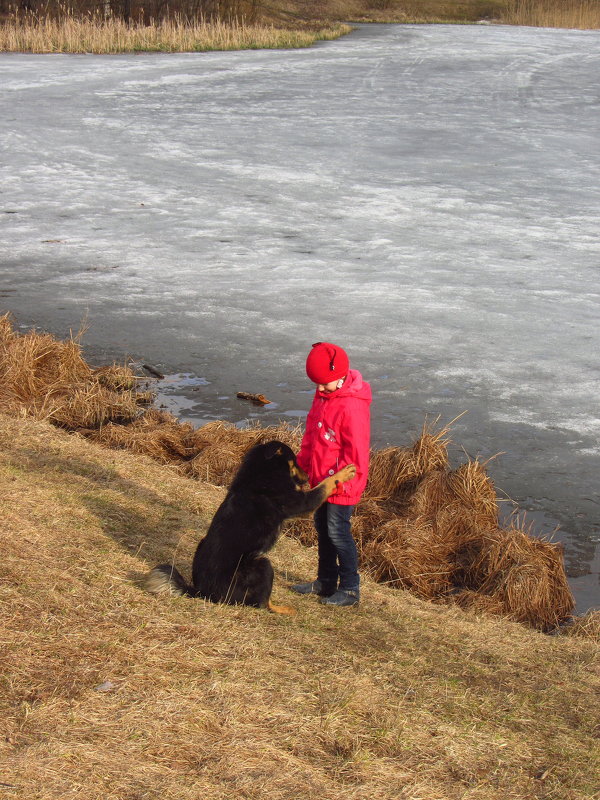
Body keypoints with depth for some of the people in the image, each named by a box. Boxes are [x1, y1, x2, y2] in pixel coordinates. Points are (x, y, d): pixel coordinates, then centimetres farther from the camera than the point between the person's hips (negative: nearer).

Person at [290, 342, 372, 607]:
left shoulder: (353, 406, -24)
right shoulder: (323, 395, 4)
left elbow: (356, 450, -22)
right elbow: (311, 431, 17)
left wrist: (338, 480, -20)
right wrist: (303, 463, 15)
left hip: (342, 484, -9)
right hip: (320, 478, 9)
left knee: (337, 533, -2)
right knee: (322, 528, 18)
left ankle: (350, 590, 10)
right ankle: (325, 582, 32)